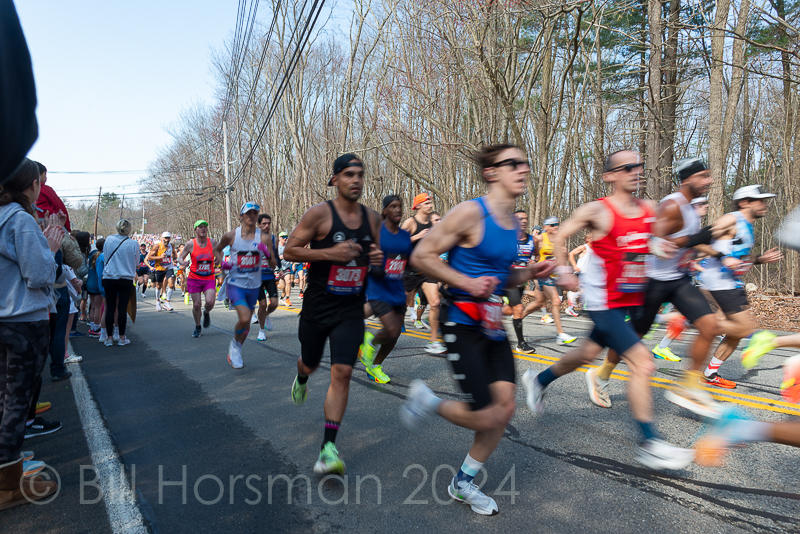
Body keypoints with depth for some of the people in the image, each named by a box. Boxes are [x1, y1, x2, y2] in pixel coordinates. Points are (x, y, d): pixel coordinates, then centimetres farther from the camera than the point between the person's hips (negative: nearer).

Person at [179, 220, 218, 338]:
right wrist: (183, 263, -19)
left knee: (210, 302, -19)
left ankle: (206, 313, 18)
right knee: (196, 304, 1)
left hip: (209, 278, 0)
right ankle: (197, 327, 24)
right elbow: (180, 258, 5)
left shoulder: (212, 242, 0)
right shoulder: (190, 244, -4)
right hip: (194, 278, 0)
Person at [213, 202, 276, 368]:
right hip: (235, 284, -3)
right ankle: (235, 344, 8)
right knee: (244, 318, -22)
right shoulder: (231, 236, -6)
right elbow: (216, 249, 14)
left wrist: (267, 253, -23)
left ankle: (236, 351, 39)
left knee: (247, 322, 14)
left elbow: (273, 264, -3)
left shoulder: (264, 237, -4)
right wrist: (222, 263, -5)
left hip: (253, 286, 3)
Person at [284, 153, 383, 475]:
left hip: (351, 310, 2)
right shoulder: (319, 214, -10)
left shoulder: (372, 218, 4)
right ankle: (301, 380, 59)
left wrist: (378, 258, -5)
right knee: (310, 364, 18)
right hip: (317, 306, -2)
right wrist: (329, 252, -23)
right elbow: (289, 251, -11)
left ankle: (328, 448, -1)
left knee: (342, 372, -9)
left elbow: (375, 251, 20)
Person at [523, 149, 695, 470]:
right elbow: (560, 237, -4)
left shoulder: (649, 210, 5)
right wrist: (563, 271, -11)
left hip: (632, 300, 8)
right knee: (642, 362, -16)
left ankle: (538, 380, 46)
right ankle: (649, 445, -5)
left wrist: (664, 250, 1)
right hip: (603, 303, -7)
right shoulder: (597, 211, -13)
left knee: (589, 352, 22)